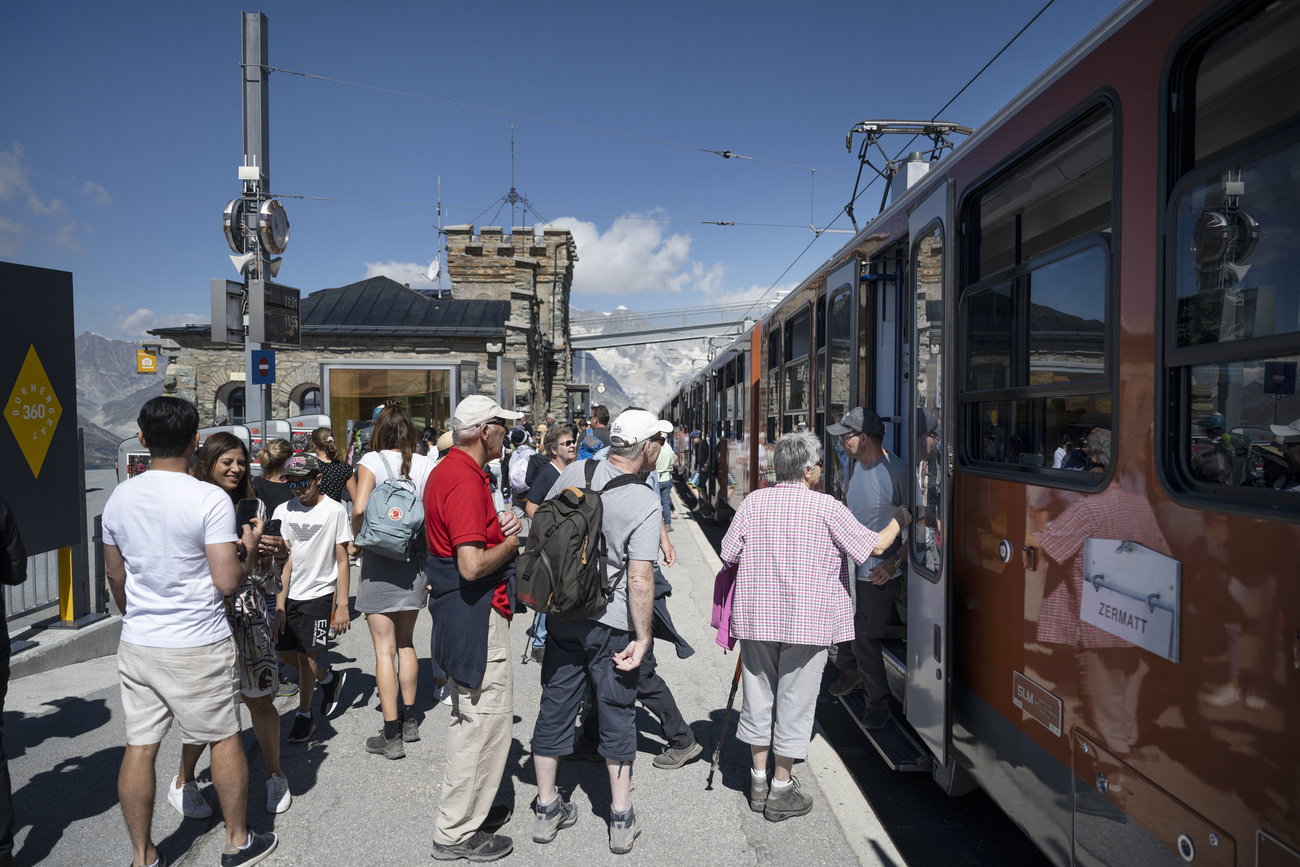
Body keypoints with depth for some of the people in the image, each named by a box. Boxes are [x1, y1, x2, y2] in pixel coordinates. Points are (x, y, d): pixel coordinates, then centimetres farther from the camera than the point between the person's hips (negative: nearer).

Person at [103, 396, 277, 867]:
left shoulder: (119, 497, 2)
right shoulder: (210, 499, -16)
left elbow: (115, 575, 14)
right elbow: (227, 582, -18)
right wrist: (249, 546, 1)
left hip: (136, 646, 5)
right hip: (199, 647, -5)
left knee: (139, 747, 12)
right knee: (224, 739, 11)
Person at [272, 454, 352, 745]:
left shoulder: (335, 511, -10)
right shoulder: (284, 511, 0)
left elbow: (341, 560, -6)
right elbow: (284, 559, -1)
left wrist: (342, 605, -8)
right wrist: (280, 603, -7)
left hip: (319, 593, -4)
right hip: (290, 593, 5)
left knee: (306, 654, -3)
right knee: (284, 650, 9)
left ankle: (304, 715, 17)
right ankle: (328, 678, 35)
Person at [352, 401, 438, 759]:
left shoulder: (372, 461, -8)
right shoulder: (426, 465, 0)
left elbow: (359, 508, -19)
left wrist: (358, 540, -1)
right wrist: (426, 547, 9)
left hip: (379, 564, -4)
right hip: (414, 561, 4)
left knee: (384, 650, 3)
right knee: (405, 643, 19)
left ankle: (391, 737, 7)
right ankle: (409, 721, 30)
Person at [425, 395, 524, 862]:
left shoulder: (446, 470, 11)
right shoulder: (466, 481, -23)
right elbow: (472, 566, -29)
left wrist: (497, 527, 6)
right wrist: (511, 543, -11)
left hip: (456, 611, 11)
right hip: (477, 614, -11)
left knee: (468, 715, 22)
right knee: (487, 717, 0)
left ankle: (470, 807, 38)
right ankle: (457, 832, 13)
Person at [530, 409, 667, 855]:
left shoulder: (574, 473, -3)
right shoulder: (644, 503, -19)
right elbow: (640, 578, -22)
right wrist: (642, 637, -12)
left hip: (561, 612, 4)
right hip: (610, 623, -4)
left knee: (555, 707, 14)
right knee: (617, 715, 11)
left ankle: (547, 809, 28)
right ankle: (621, 820, 22)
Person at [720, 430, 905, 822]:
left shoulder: (753, 502, -1)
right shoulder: (826, 507, -9)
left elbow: (728, 554, 1)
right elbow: (875, 545, -5)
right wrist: (899, 518, 13)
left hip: (756, 617, 4)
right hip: (807, 621, -3)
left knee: (758, 698, 15)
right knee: (794, 703, 8)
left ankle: (759, 780, 27)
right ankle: (781, 790, 18)